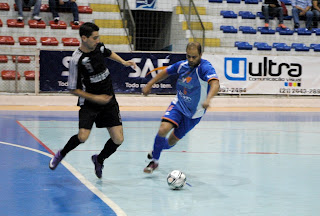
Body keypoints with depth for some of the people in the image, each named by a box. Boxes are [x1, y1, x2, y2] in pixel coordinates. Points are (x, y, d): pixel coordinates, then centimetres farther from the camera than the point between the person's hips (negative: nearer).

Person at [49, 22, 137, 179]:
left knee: (118, 139, -5)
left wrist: (123, 62, 12)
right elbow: (73, 89, -13)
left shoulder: (99, 47, -2)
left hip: (109, 101, 5)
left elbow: (109, 53, 26)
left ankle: (99, 159, 25)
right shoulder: (76, 59, -19)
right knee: (83, 137, -23)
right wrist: (95, 98, -17)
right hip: (89, 103, -5)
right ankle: (61, 154, 10)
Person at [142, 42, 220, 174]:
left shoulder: (205, 67, -22)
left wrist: (208, 99, -58)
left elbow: (215, 84, -40)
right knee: (163, 130, -23)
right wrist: (149, 85, 16)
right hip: (178, 105, 3)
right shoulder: (182, 65, -4)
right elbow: (166, 72, 15)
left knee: (171, 142, 8)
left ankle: (157, 148, 44)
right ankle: (154, 161, -1)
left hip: (194, 113, -3)